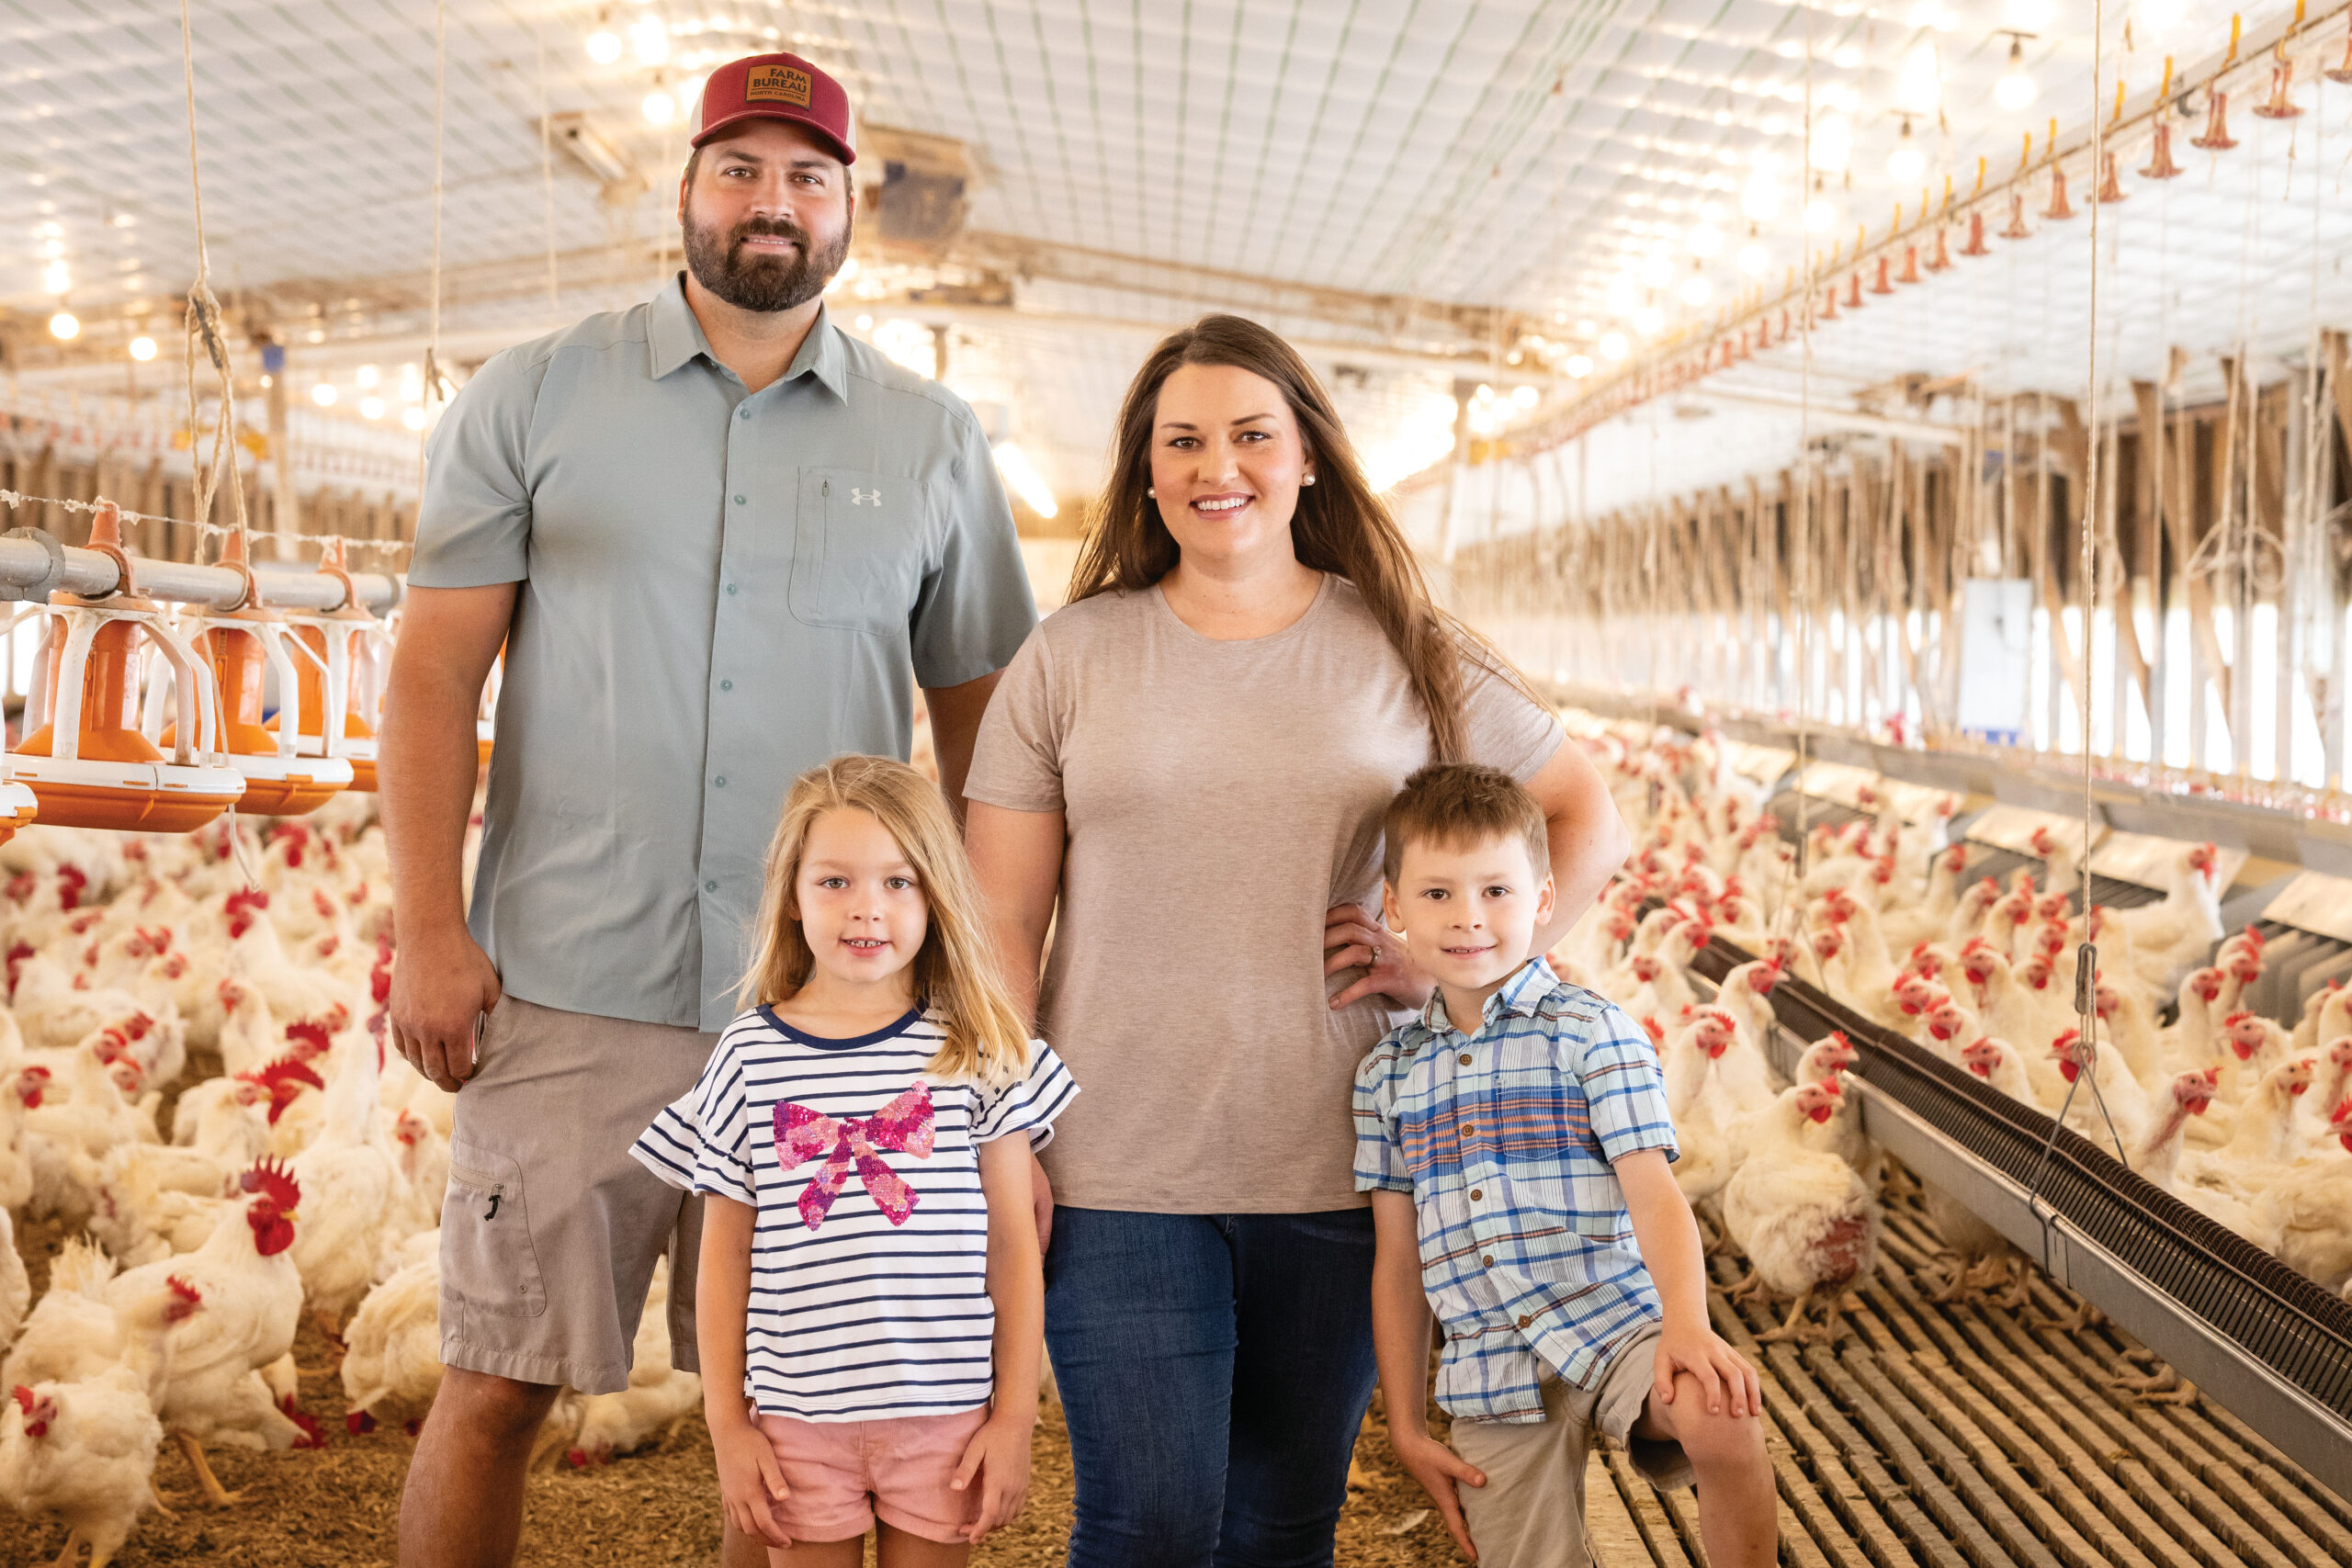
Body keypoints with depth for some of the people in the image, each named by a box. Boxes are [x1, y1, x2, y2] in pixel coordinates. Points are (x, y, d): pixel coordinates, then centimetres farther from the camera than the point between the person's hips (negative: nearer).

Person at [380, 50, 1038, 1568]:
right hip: (572, 990, -1)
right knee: (497, 1385, 2)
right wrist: (429, 930, -7)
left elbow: (983, 726, 13)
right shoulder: (534, 398, 6)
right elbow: (435, 671, 2)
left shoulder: (935, 444, 10)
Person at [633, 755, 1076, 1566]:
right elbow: (723, 1257, 4)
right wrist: (728, 1425, 3)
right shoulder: (750, 1057, -1)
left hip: (946, 1411, 0)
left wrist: (1015, 1414, 1)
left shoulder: (978, 1051, -1)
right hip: (798, 1415, 0)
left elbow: (1012, 1242, 2)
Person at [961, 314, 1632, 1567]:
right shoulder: (1069, 658, 4)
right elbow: (1001, 925, 3)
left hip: (1339, 1177, 1)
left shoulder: (1403, 654, 5)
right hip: (1121, 1180, -1)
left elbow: (1588, 822, 12)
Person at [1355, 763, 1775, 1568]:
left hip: (1614, 1325, -3)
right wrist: (1407, 1427, 10)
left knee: (1721, 1417, -31)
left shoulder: (1593, 1032, -3)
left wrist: (1686, 1326, -27)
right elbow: (1397, 1261, 12)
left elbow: (1653, 1195, -10)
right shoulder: (1387, 1074, 8)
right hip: (1490, 1373, 4)